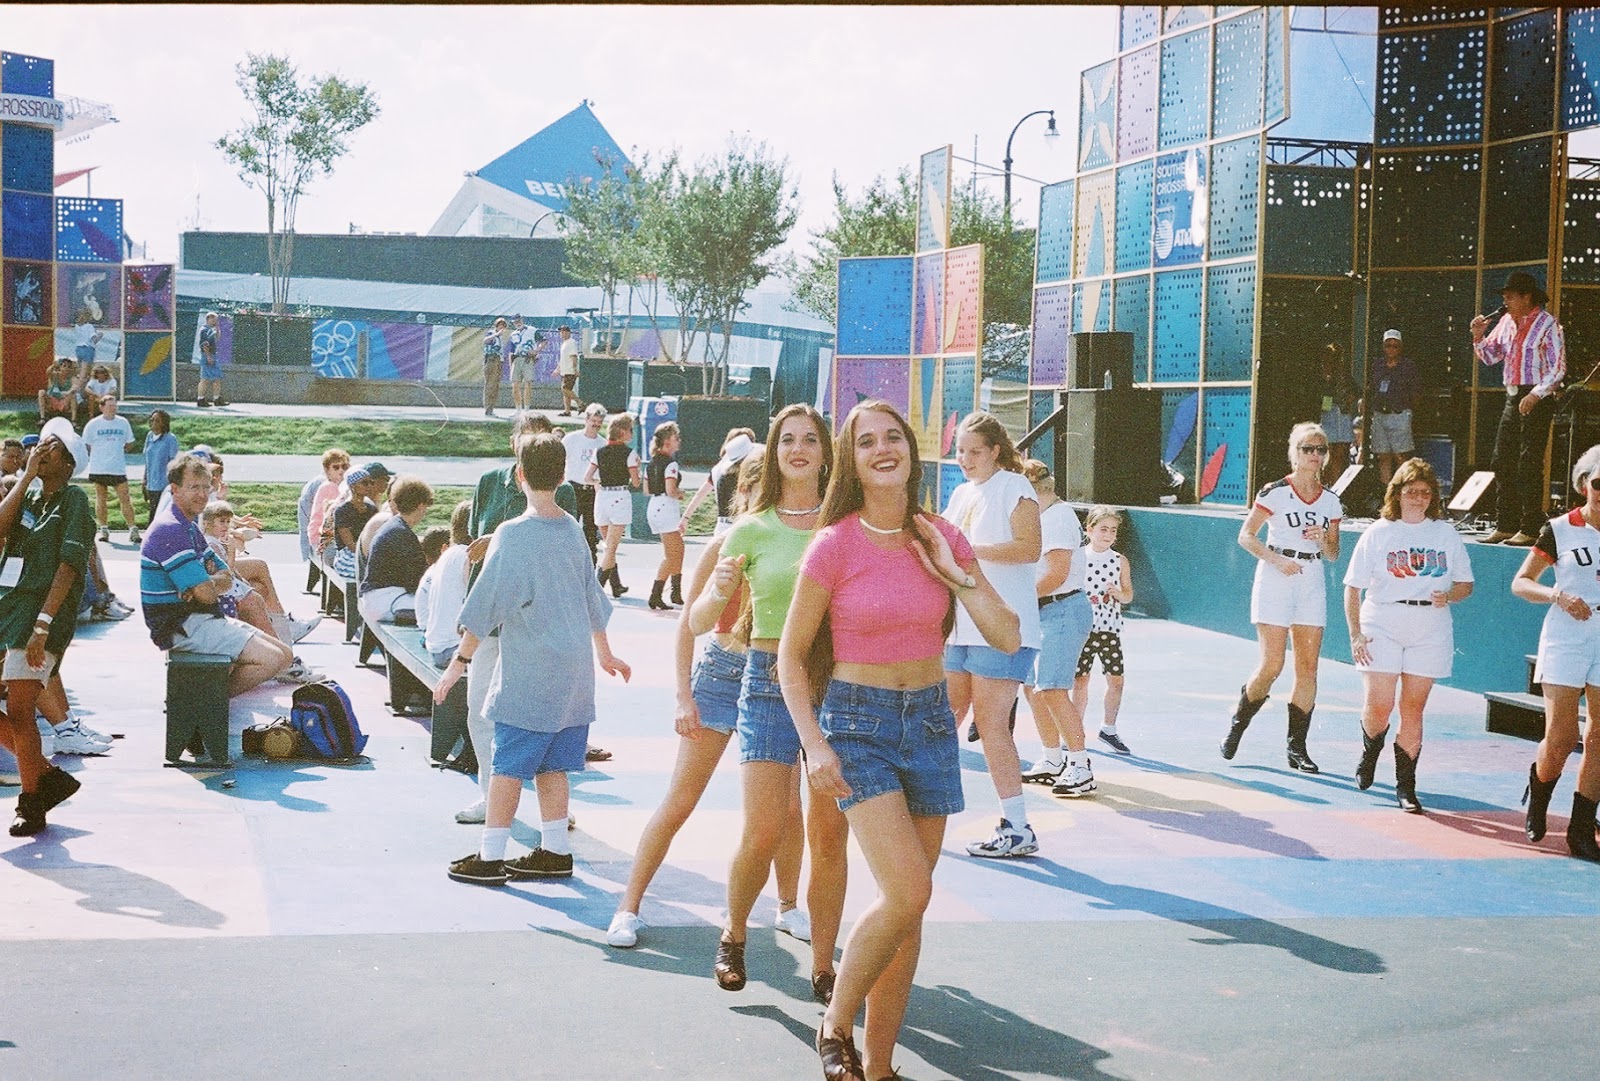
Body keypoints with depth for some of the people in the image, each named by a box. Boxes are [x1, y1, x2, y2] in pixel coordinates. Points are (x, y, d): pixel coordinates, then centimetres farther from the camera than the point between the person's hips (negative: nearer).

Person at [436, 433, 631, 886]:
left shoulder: (514, 534, -13)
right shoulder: (572, 530, 8)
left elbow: (486, 603, -14)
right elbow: (592, 597, 19)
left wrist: (460, 661, -8)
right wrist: (604, 652, 32)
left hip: (528, 674, -7)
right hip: (574, 671, 7)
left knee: (509, 764, -1)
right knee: (550, 764, 13)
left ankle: (490, 857, 3)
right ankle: (556, 851, 15)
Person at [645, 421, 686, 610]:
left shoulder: (653, 462, 13)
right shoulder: (670, 463, -14)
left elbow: (646, 490, 15)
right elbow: (671, 491, -22)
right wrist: (679, 494, -4)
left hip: (654, 507, 9)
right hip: (666, 507, -9)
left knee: (678, 550, 17)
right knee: (671, 555, -4)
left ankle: (677, 593, 19)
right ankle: (655, 596, -7)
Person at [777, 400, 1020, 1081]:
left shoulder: (942, 540, 2)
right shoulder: (835, 546, -9)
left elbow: (1008, 638, 0)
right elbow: (791, 652, -3)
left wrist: (954, 573, -10)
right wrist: (814, 745, -12)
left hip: (931, 721, 5)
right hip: (858, 722, -5)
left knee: (907, 906, 7)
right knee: (908, 893, -18)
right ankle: (835, 1024, 5)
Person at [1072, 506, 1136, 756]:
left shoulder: (1120, 560, 4)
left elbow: (1128, 595, 8)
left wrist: (1118, 593, -12)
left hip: (1110, 628, 2)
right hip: (1082, 626, -2)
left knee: (1116, 679, -1)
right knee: (1080, 680, 2)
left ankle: (1109, 729, 17)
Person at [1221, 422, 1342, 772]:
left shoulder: (1331, 501, 8)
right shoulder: (1274, 492, -4)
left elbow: (1333, 554, 14)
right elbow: (1245, 536, -3)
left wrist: (1323, 539, -8)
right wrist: (1277, 559, -15)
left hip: (1312, 584, 4)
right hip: (1274, 582, -4)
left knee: (1308, 667, -2)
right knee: (1271, 665, -9)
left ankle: (1297, 748, 4)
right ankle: (1237, 726, 15)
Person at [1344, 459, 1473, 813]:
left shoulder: (1446, 534, 8)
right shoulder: (1378, 532, 3)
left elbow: (1466, 584, 13)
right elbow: (1353, 587, 2)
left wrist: (1449, 596, -11)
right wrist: (1356, 634, -7)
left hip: (1430, 633, 1)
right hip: (1381, 628, -1)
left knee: (1413, 709, 1)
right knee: (1378, 707, -9)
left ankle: (1406, 786, 9)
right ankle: (1370, 752, 23)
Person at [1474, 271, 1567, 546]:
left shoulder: (1547, 324, -9)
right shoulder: (1506, 321, 11)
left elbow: (1558, 368, -12)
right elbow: (1491, 357, 18)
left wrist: (1535, 396, -21)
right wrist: (1479, 337, 0)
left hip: (1538, 399, -8)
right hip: (1513, 397, 8)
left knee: (1529, 465, -8)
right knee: (1501, 462, 6)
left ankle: (1530, 529, -4)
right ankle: (1505, 526, 11)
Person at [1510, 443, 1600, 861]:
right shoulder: (1559, 529, -1)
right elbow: (1519, 583, 3)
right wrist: (1558, 595, -14)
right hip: (1565, 640, -2)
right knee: (1560, 739, -5)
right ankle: (1537, 799, 25)